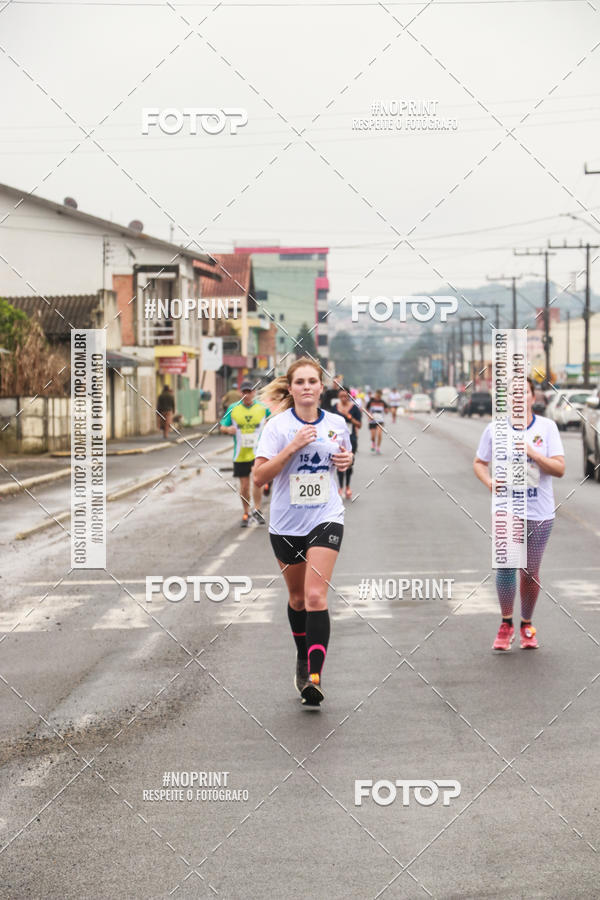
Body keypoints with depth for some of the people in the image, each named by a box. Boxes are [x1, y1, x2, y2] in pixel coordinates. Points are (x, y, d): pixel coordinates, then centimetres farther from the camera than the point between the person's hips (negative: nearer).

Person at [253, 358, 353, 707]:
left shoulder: (337, 424, 2)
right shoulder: (278, 426, -7)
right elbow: (259, 476, -15)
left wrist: (348, 460, -1)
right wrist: (293, 447, -23)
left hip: (326, 518, -1)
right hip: (287, 523, 1)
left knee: (316, 596, -16)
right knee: (297, 597, 15)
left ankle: (315, 676, -20)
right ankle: (303, 659, 39)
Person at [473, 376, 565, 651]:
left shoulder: (546, 427, -1)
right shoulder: (495, 429, 1)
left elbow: (559, 469, -5)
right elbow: (479, 462, 12)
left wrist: (533, 454, -20)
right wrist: (489, 482, -9)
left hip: (539, 513, 1)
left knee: (530, 572, 8)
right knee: (506, 566, -14)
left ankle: (526, 625, 28)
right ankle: (506, 625, 5)